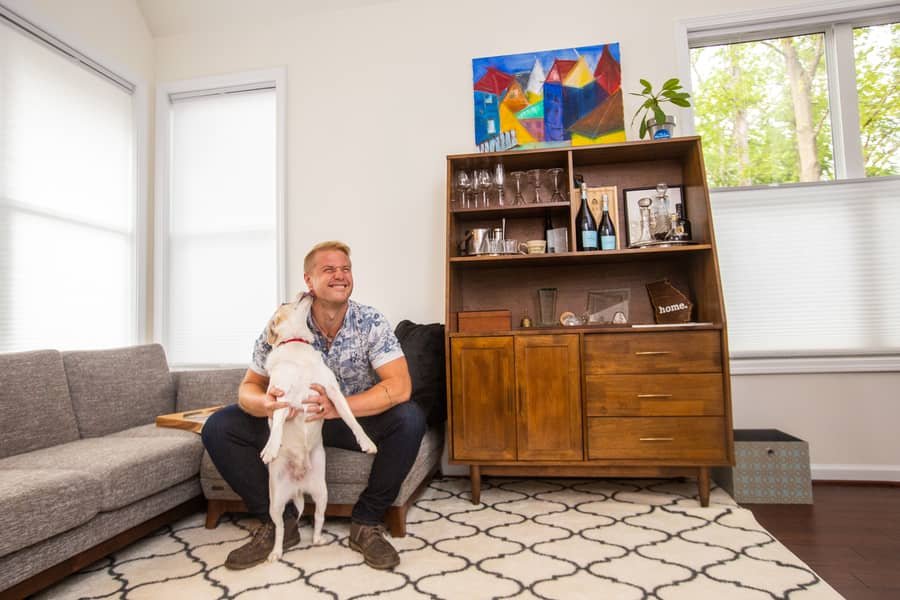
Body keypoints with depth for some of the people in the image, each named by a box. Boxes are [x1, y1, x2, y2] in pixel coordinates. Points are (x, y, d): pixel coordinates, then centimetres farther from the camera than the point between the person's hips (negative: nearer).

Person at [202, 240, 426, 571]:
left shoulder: (371, 322, -18)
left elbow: (400, 386, -27)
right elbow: (249, 387, -9)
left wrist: (337, 407, -40)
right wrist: (265, 403, -35)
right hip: (294, 418, 2)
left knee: (410, 419, -31)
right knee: (218, 428, -15)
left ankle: (366, 522, -10)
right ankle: (277, 520, 0)